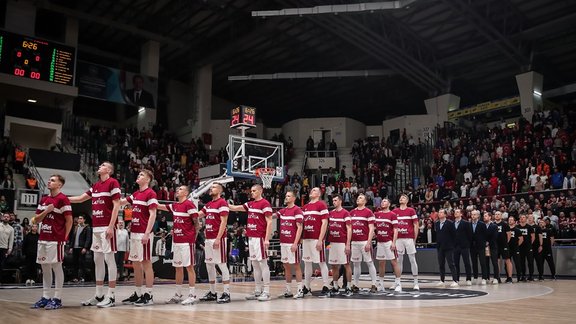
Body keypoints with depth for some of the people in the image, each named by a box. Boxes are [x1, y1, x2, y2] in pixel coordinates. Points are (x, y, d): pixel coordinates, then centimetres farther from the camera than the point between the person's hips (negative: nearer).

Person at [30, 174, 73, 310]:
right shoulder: (44, 200, 15)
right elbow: (37, 220, 12)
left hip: (56, 239, -8)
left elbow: (69, 220, -9)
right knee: (45, 267, 10)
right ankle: (45, 297, 17)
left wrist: (64, 237, -8)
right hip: (43, 238, 8)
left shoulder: (62, 199, -8)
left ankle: (57, 298, 2)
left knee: (56, 267, -3)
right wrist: (46, 210, -5)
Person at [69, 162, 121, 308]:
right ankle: (99, 295, 16)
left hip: (107, 227, -8)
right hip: (96, 227, 8)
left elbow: (116, 205, -11)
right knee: (97, 260, 10)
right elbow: (81, 198, 27)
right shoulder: (95, 186, 18)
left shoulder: (113, 183, -5)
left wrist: (111, 226, -16)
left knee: (109, 258, -6)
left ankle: (111, 296, -2)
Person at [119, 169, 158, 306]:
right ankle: (138, 294, 19)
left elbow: (153, 215, -14)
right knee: (135, 263, 11)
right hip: (134, 232, 8)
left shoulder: (150, 193, -8)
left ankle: (148, 295, 2)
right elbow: (121, 202, 27)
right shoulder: (135, 194, 16)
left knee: (146, 263, -4)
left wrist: (147, 233, -19)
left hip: (143, 233, -8)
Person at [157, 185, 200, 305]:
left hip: (187, 241, -8)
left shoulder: (189, 204, -9)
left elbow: (196, 223, -9)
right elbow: (159, 206, 23)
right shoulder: (174, 205, 14)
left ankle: (192, 295, 0)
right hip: (176, 240, 8)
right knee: (178, 267, 11)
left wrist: (193, 237, -7)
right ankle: (178, 295, 19)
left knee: (189, 266, -5)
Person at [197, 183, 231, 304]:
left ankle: (226, 293, -2)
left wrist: (218, 238, -19)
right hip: (208, 238, 9)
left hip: (218, 239, -9)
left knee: (222, 264, -6)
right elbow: (198, 215, 14)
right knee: (209, 264, 11)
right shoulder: (208, 204, 18)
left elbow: (223, 222, -15)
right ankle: (212, 292, 19)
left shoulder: (222, 203, -8)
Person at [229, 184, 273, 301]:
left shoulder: (265, 203, -8)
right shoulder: (250, 204, 15)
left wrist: (267, 239, -18)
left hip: (260, 238, -8)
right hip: (251, 237, 8)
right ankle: (258, 291, 17)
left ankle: (266, 292, 0)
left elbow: (269, 222, -12)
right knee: (255, 264, 10)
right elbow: (235, 208, 20)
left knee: (263, 263, -5)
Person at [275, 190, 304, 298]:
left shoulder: (297, 210, -7)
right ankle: (288, 290, 17)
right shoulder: (282, 211, 14)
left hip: (292, 243, -7)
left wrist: (295, 243, -17)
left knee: (296, 265, -2)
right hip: (283, 242, 7)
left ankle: (300, 290, 4)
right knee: (286, 266, 10)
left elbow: (299, 227, -12)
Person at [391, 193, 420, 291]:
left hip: (409, 238, -3)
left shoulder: (411, 210, 2)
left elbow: (416, 225, 1)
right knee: (399, 260, 7)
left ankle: (416, 282, 5)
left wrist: (415, 239, -3)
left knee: (412, 260, 0)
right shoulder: (394, 211, 10)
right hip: (398, 238, 3)